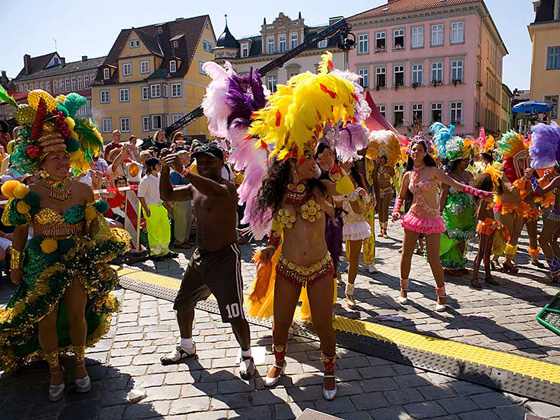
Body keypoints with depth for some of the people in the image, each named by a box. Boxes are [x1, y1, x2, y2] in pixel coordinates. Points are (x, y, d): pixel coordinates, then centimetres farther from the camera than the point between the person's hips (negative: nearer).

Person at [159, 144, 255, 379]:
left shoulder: (227, 187, -16)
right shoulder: (195, 188, 9)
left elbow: (216, 191, -40)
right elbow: (167, 195, 14)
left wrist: (183, 171, -42)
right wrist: (165, 170, -2)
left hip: (225, 257, -8)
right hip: (200, 255, 8)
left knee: (234, 314, -4)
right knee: (182, 303, 20)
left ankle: (246, 355, 20)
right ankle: (187, 346, 43)